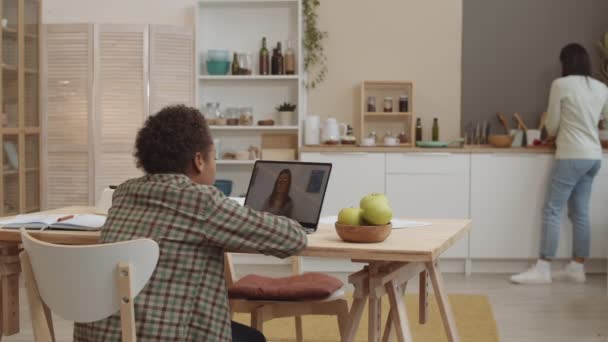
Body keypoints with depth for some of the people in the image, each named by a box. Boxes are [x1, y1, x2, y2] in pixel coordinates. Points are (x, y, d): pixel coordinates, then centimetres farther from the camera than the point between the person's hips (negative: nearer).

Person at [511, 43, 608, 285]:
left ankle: (543, 270, -4)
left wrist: (554, 134, 20)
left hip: (572, 156, -7)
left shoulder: (561, 85, -8)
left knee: (552, 210, -4)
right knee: (580, 213, 11)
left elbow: (552, 124, -2)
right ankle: (577, 268, 14)